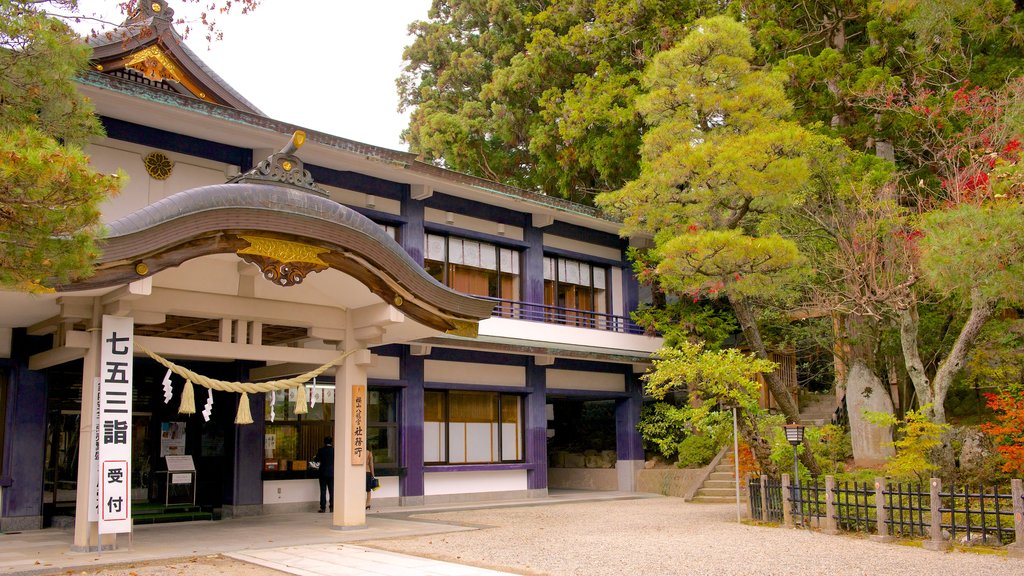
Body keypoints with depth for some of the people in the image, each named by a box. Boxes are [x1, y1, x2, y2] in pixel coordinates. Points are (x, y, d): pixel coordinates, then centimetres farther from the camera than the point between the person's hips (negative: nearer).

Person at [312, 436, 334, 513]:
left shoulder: (321, 450, -6)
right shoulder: (334, 450, -4)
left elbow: (316, 460, 1)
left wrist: (314, 458, 23)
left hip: (323, 473, -1)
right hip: (332, 473, 1)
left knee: (323, 490, 3)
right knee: (332, 490, 7)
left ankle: (323, 508, 0)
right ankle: (332, 507, 5)